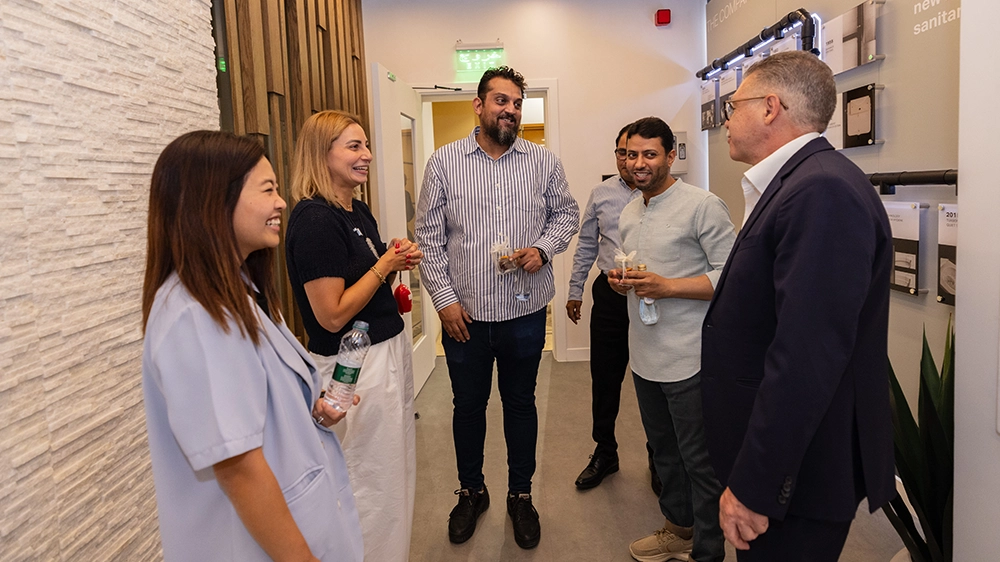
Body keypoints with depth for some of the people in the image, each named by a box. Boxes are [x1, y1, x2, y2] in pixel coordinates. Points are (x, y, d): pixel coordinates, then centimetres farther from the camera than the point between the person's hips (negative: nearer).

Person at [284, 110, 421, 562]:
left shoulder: (358, 210, 8)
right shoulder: (314, 219, -20)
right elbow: (332, 315, -23)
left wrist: (398, 260, 1)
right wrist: (384, 266, -16)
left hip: (391, 348, 10)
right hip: (356, 366, -10)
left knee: (397, 469, 21)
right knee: (373, 482, 5)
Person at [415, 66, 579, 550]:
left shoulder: (544, 162, 2)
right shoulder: (444, 162, -2)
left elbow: (566, 213, 11)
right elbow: (429, 236, -1)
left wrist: (543, 248, -10)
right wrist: (444, 298, -6)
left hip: (525, 311, 1)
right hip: (464, 314, 0)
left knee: (520, 404, 14)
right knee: (468, 406, 15)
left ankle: (520, 495, 34)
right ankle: (471, 492, 36)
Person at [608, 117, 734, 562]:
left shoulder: (703, 205, -12)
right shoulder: (629, 214, 12)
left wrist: (666, 286, -24)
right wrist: (622, 282, 0)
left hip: (688, 359, -8)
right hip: (644, 356, 8)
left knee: (700, 462, 5)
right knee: (664, 451, 22)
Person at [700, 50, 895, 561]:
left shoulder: (823, 192, -23)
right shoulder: (796, 184, 10)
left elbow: (807, 358, -29)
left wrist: (752, 486, -24)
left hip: (798, 474, -9)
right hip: (780, 458, 9)